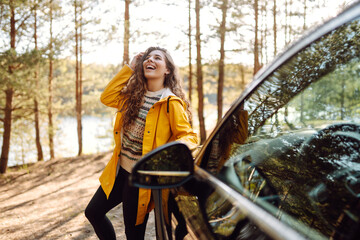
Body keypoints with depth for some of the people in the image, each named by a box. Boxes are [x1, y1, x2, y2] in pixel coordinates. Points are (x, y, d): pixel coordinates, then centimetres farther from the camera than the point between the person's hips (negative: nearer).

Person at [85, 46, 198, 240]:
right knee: (93, 212, 18)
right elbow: (107, 98, 9)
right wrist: (129, 69, 5)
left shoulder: (171, 103, -14)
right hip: (120, 170, 7)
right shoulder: (134, 95, 6)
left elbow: (189, 136, -12)